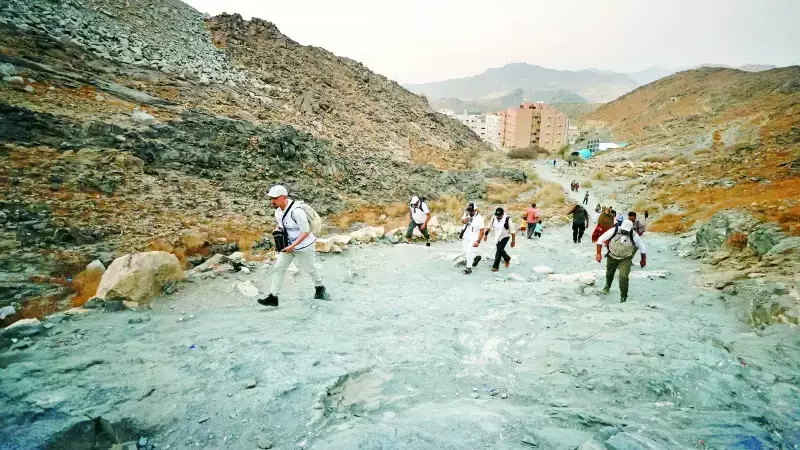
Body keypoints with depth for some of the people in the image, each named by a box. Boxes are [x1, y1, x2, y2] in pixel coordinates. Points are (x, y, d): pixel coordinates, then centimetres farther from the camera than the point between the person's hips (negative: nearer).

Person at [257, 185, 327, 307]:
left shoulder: (296, 211, -30)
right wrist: (277, 230, -4)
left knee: (311, 269, 13)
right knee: (278, 269, 2)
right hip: (287, 245, 7)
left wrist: (292, 246, -29)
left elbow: (306, 232, -27)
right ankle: (273, 297, 8)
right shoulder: (278, 210, -4)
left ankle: (319, 288, 40)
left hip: (304, 246, -7)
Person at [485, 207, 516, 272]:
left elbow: (512, 231, -16)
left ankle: (495, 266, 1)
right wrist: (486, 234, 7)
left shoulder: (507, 219, -25)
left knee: (499, 251, -10)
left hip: (505, 237, -5)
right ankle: (507, 258, 45)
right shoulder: (494, 218, -12)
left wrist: (513, 241, -11)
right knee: (500, 250, 16)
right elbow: (489, 226, 5)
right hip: (497, 237, 5)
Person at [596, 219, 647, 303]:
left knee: (623, 277, -19)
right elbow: (601, 240, -16)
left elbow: (642, 247, -7)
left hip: (625, 259, -2)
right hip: (612, 257, 2)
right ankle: (607, 286, 58)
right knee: (609, 272, 25)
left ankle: (624, 297, 2)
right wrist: (598, 253, -21)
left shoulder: (634, 236, -26)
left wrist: (643, 260, 5)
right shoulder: (614, 231, -27)